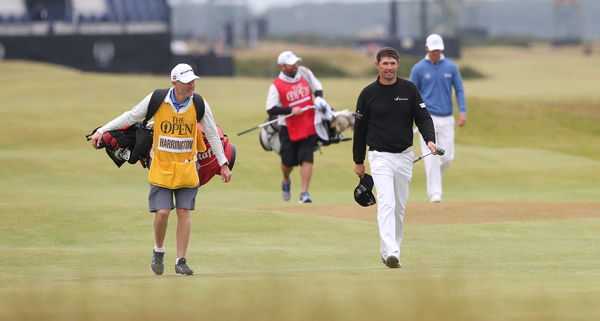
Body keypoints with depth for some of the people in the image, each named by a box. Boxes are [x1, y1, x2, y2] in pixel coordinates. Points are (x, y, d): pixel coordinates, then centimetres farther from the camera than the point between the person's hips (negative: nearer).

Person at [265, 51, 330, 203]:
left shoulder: (304, 73, 1)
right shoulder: (276, 86, -12)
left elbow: (317, 87, 15)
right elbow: (271, 109, -16)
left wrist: (319, 99, -6)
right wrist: (290, 110, -26)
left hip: (308, 124, 2)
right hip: (288, 128, -2)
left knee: (306, 158, -10)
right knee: (288, 161, 4)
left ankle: (305, 193, -9)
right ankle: (286, 181, 39)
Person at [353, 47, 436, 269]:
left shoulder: (409, 89, 3)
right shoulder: (368, 94, -1)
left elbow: (423, 117, 2)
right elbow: (360, 128, 6)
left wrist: (430, 140, -18)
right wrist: (358, 161, 8)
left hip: (405, 156, 3)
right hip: (380, 156, -3)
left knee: (399, 207, 11)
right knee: (386, 203, -18)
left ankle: (390, 251, 24)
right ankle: (390, 253, -29)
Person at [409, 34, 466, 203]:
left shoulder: (451, 67, 6)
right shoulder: (418, 68, 1)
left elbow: (459, 89, 8)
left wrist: (462, 111, -5)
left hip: (447, 119, 3)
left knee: (447, 157, 2)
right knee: (431, 156, -11)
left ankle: (434, 181, 27)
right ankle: (434, 192, -10)